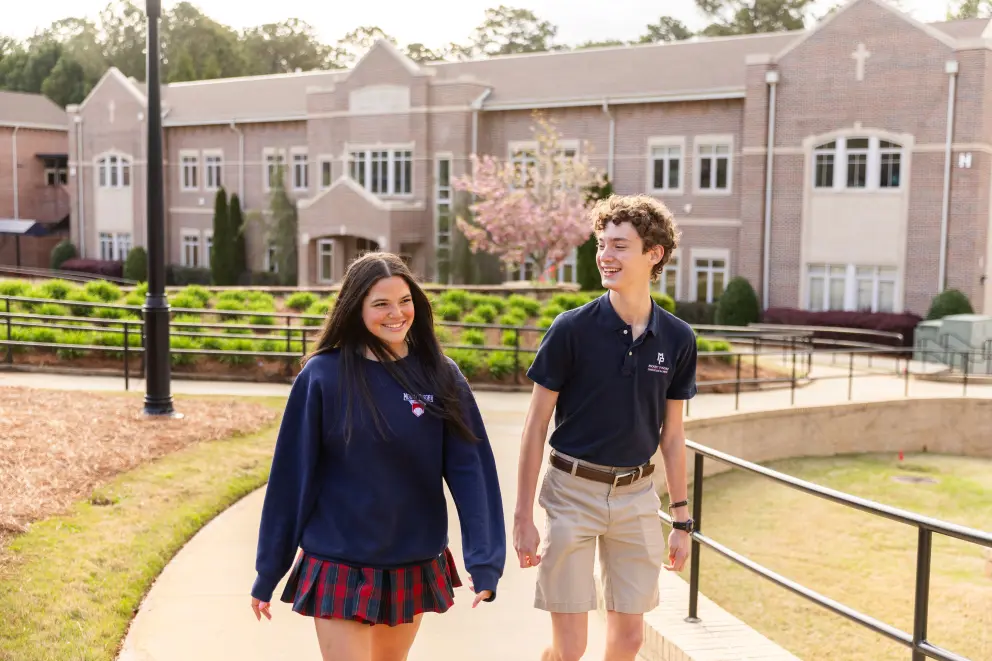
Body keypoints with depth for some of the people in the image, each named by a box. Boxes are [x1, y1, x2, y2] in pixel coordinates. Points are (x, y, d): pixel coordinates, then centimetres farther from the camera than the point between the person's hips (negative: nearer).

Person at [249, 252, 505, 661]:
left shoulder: (440, 376, -4)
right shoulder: (323, 376, -10)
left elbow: (470, 470, -7)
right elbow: (291, 476, -5)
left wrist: (484, 561, -16)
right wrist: (267, 574, -1)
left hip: (416, 565, 3)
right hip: (339, 567, -3)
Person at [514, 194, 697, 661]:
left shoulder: (677, 339, -1)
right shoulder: (572, 329, -11)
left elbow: (672, 434, 8)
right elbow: (536, 426, -6)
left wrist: (682, 519, 9)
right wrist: (523, 517, -8)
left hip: (637, 495, 3)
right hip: (573, 491, -3)